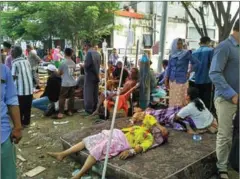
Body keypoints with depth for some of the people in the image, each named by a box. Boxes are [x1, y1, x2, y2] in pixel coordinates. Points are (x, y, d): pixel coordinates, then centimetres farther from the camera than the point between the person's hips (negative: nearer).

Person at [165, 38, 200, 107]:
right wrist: (166, 81, 8)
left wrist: (189, 72, -3)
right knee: (172, 99, 8)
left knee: (181, 99, -3)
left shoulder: (186, 53, -5)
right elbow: (169, 68, 11)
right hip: (172, 81, 4)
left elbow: (196, 63, -4)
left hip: (181, 80, -4)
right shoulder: (172, 55, 7)